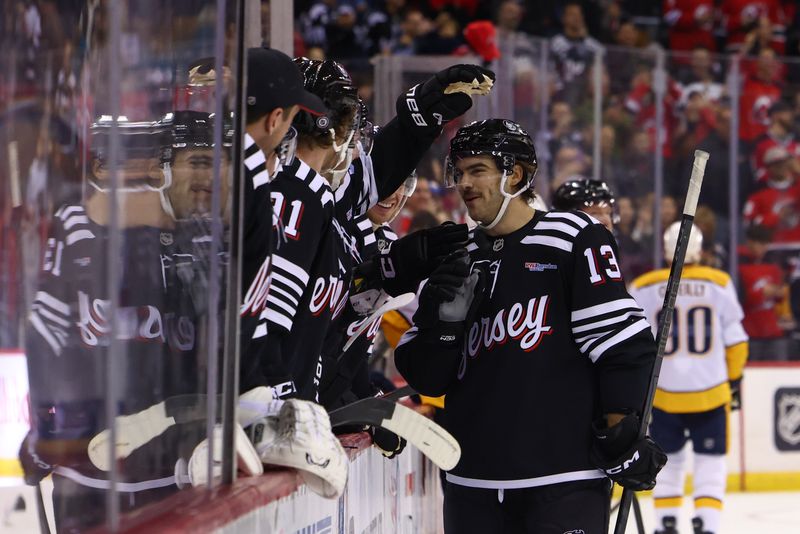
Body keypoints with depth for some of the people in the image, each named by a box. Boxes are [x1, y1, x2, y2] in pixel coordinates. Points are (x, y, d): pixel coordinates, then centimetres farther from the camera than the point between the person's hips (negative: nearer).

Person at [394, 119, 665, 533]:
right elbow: (425, 378, 11)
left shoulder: (574, 240, -3)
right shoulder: (460, 262, 15)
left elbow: (623, 342, -8)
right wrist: (443, 320, -6)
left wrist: (621, 435, -11)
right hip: (473, 483, 6)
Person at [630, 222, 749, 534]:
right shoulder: (720, 284, -1)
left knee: (668, 458, 17)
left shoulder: (643, 289, -1)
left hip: (663, 392, 1)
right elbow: (735, 341, 3)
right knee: (710, 461, 7)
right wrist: (734, 380, 17)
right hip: (710, 391, -1)